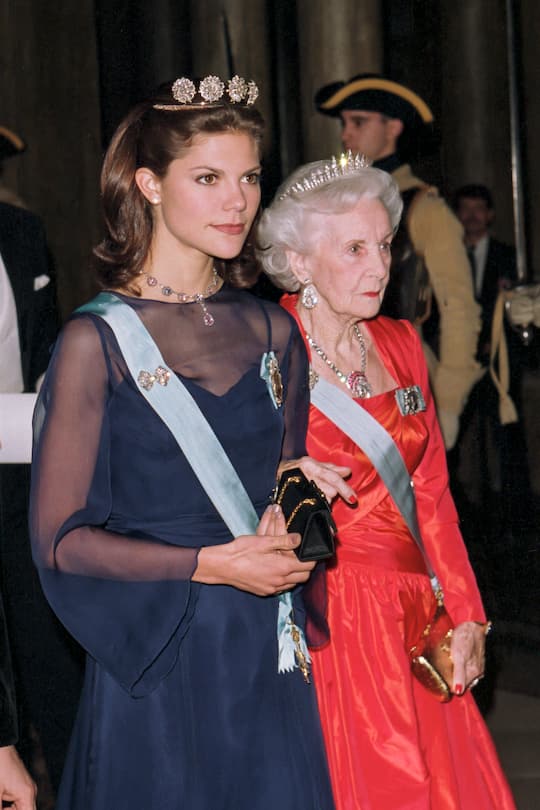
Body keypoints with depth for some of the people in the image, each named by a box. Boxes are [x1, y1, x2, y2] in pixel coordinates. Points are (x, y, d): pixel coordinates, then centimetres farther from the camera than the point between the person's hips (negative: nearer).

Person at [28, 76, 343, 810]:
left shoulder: (272, 332, 7)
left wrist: (291, 517, 0)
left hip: (266, 654, 5)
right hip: (153, 656, -4)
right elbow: (60, 538, -10)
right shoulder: (98, 341, -8)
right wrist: (212, 563, -15)